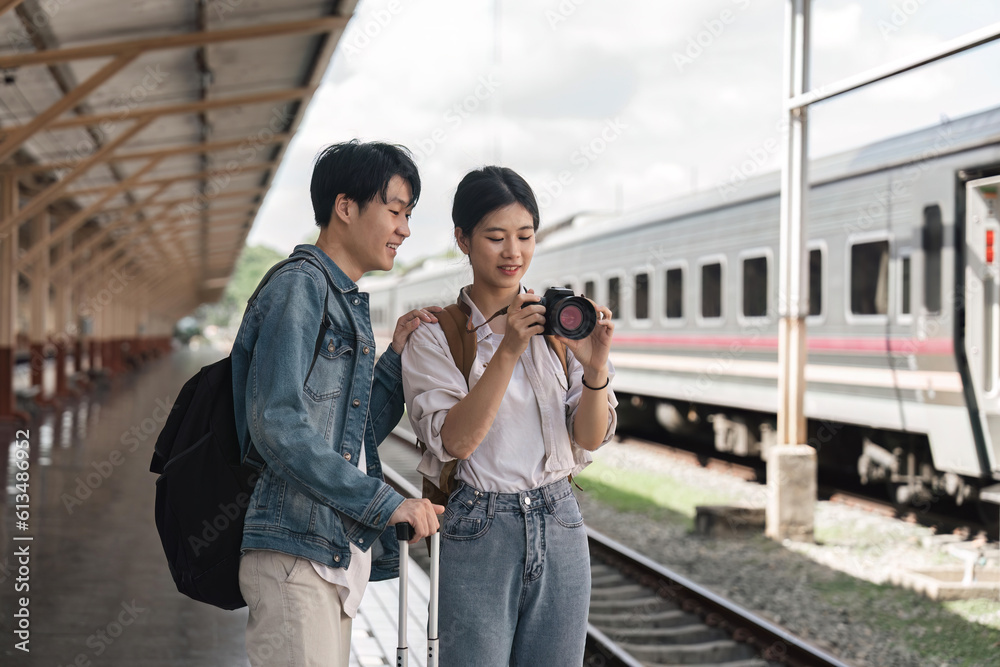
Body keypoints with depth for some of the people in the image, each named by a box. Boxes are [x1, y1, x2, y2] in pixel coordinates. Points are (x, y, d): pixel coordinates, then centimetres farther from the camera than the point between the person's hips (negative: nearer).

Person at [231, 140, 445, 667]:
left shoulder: (348, 302, 23)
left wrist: (396, 354, 9)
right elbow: (277, 424, -18)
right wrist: (385, 503, -17)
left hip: (339, 555, 9)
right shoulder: (299, 287, -7)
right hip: (295, 549, -9)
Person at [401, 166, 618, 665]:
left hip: (559, 525, 3)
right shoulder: (435, 336, -3)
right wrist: (507, 352, -22)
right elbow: (455, 441, -15)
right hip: (479, 531, -3)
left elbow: (590, 439, 3)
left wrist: (595, 367, -15)